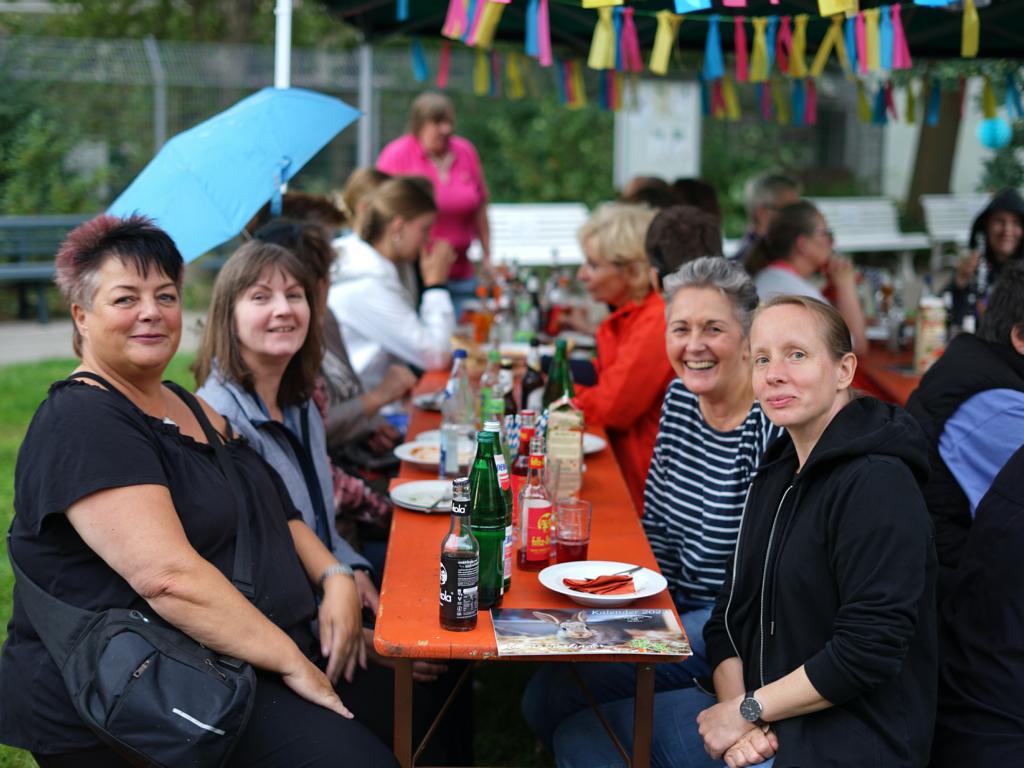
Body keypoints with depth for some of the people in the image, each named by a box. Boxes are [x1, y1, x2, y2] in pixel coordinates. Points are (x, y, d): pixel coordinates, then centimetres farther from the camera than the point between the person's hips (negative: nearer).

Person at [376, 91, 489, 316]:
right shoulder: (396, 155, -4)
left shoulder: (466, 152, 9)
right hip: (411, 274, -4)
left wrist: (486, 255, 16)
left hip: (460, 274, 4)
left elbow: (480, 209, 17)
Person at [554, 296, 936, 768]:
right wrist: (740, 717, -8)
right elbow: (730, 618, 9)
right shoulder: (778, 473, 10)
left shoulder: (878, 484, -18)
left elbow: (869, 651, -23)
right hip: (762, 727, 9)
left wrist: (748, 710, -13)